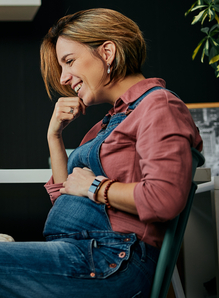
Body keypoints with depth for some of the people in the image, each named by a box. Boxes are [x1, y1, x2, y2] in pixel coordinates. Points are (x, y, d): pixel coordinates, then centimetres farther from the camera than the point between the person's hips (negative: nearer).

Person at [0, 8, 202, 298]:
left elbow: (165, 198, -22)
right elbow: (65, 196, 27)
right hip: (74, 251, 9)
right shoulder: (116, 117, 23)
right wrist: (55, 135, 16)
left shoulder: (159, 106, -5)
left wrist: (94, 186, -8)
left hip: (113, 261, -9)